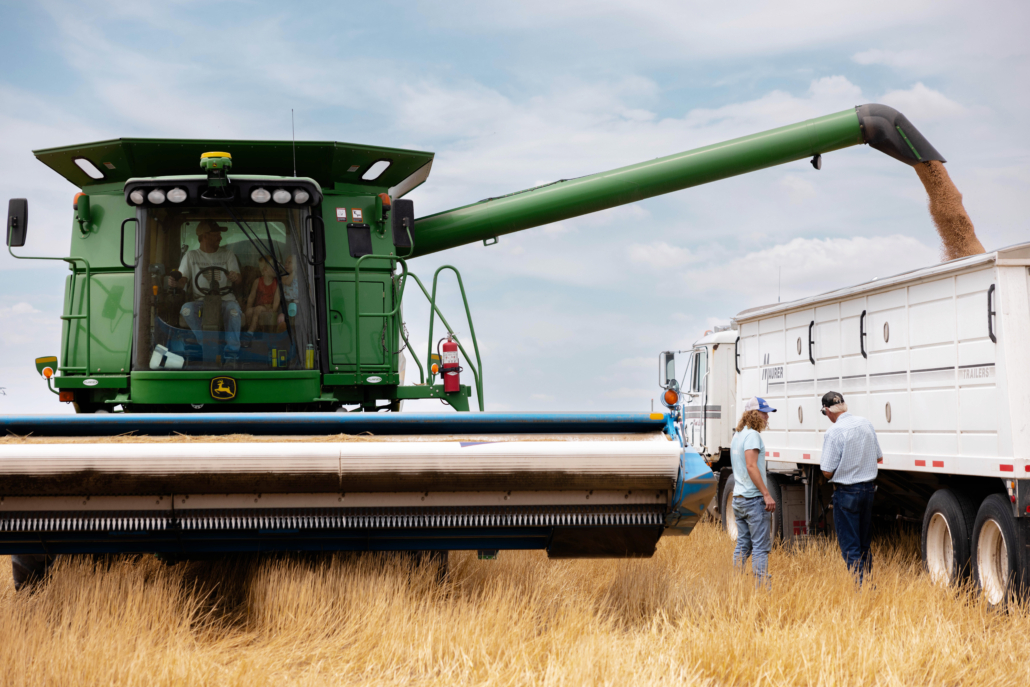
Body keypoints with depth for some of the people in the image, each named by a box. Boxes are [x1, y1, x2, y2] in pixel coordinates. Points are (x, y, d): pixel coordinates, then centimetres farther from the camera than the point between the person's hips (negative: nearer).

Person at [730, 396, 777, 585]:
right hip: (753, 498, -9)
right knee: (761, 546, -8)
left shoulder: (737, 436, 17)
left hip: (738, 498, 9)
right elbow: (751, 466, -21)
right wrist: (767, 494, -22)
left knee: (742, 545, 12)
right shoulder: (752, 435, -13)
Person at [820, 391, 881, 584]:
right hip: (868, 488, 6)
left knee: (850, 547, 0)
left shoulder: (834, 432, -18)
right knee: (864, 544, 17)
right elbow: (878, 456, 14)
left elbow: (827, 472, -16)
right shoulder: (866, 424, 2)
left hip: (846, 492, -6)